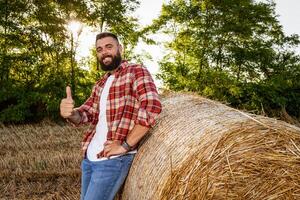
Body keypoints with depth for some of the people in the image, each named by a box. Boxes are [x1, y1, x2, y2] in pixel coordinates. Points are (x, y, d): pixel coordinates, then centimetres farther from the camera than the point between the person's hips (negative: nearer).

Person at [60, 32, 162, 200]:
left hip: (113, 159, -8)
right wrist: (70, 113, -14)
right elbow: (86, 114, 11)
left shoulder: (136, 71, -7)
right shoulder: (100, 84, 17)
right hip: (88, 157, 8)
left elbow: (152, 107, -22)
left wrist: (125, 145, -20)